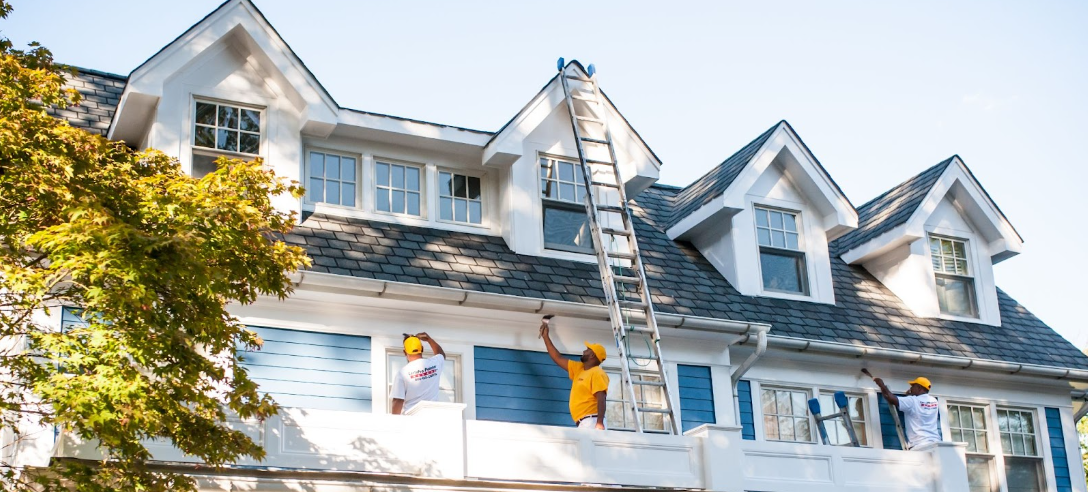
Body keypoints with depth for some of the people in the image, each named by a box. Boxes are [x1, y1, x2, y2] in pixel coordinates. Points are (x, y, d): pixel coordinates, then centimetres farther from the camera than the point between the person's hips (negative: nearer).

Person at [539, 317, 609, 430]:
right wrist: (546, 337, 31)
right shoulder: (578, 368, 22)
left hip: (592, 422, -9)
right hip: (583, 423, 9)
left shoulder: (597, 373, -5)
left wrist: (600, 423, -28)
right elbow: (558, 359, 30)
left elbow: (601, 399, -17)